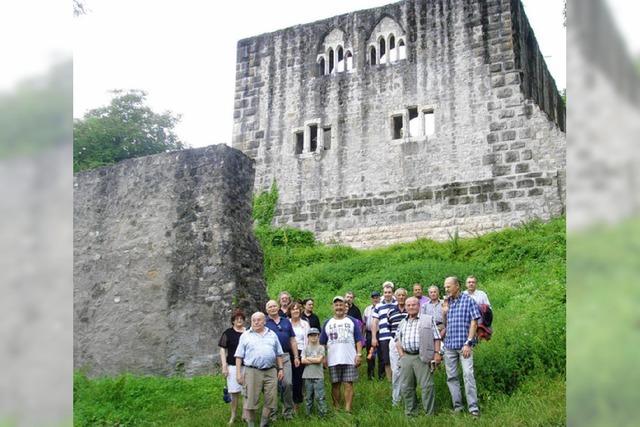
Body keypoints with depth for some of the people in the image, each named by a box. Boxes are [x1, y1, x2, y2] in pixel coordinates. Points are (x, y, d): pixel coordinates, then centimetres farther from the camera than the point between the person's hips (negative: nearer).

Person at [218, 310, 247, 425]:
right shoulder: (228, 333, 0)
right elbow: (222, 349, -1)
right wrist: (224, 365, -8)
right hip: (233, 366, -2)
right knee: (234, 392, 2)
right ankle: (233, 415, 16)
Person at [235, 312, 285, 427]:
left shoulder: (272, 334, 14)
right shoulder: (245, 336, 6)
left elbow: (278, 354, 17)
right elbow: (239, 356, 3)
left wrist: (280, 369, 9)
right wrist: (238, 373, -3)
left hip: (271, 371, 3)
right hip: (252, 372, -2)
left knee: (271, 400, 3)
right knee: (250, 400, -1)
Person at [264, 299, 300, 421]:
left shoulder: (286, 322, 14)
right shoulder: (264, 323, 5)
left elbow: (293, 340, 15)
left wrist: (296, 357, 9)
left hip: (285, 356, 2)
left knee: (288, 383, -4)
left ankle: (288, 411, 8)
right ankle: (272, 412, 13)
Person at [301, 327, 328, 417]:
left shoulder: (321, 348, 3)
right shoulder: (305, 348, 8)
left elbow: (319, 359, -10)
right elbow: (303, 361, -4)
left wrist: (308, 359, -3)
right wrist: (315, 360, -9)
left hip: (318, 376, -2)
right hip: (307, 376, 2)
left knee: (319, 396, -5)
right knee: (308, 396, 8)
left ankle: (322, 413, 1)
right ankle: (308, 414, 17)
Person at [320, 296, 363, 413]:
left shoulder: (352, 321, 9)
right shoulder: (327, 323, 12)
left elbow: (358, 340, 6)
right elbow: (322, 343, 13)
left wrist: (358, 354, -5)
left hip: (350, 359, -1)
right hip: (333, 360, 2)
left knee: (348, 384, -4)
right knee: (335, 385, 5)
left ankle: (348, 409, -3)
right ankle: (336, 409, 14)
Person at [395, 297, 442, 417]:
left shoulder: (428, 319, 5)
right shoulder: (403, 323, 19)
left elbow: (436, 338, 1)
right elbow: (397, 339, 20)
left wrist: (437, 353, -9)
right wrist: (401, 354, 8)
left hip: (422, 357, -5)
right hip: (406, 357, 5)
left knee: (427, 385, -8)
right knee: (406, 386, 6)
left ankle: (430, 413, 0)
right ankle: (410, 413, 17)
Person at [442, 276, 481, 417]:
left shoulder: (468, 300, -2)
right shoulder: (446, 303, 13)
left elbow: (474, 322, -6)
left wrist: (468, 343, -14)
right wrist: (444, 312, -1)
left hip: (464, 345, -5)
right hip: (449, 344, 5)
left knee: (468, 374, -12)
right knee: (451, 376, 7)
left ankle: (473, 407, -8)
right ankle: (457, 406, 15)